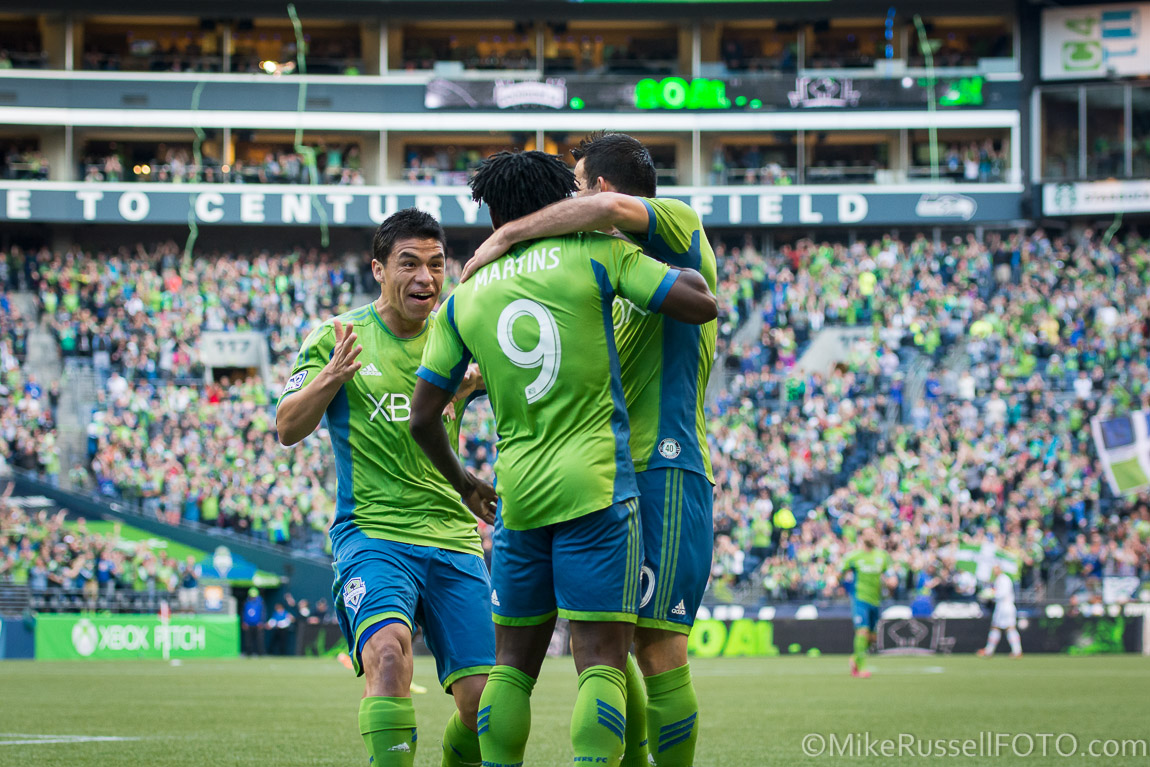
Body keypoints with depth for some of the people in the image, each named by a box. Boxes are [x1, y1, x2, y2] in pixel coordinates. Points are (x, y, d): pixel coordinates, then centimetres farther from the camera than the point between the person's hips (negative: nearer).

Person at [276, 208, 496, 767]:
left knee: (484, 699, -4)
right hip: (372, 533, -4)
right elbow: (288, 430, -5)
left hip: (454, 540, 4)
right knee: (388, 651, -32)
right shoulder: (338, 338, 1)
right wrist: (331, 378, -24)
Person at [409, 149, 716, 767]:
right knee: (601, 662, -6)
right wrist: (689, 269, 18)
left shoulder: (464, 297, 11)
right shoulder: (596, 253, 0)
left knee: (512, 662, 13)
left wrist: (461, 483, 30)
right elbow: (700, 304, -4)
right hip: (595, 485, -3)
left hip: (518, 495, 4)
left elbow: (422, 417, 13)